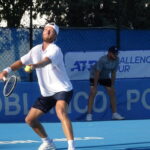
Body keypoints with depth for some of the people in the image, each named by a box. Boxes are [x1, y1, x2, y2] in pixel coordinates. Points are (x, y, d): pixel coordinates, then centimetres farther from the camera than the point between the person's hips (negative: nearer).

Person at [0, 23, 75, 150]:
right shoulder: (36, 50, 6)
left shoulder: (55, 50, -16)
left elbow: (46, 61, -38)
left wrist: (35, 65, -58)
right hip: (46, 93, 8)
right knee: (30, 119, 8)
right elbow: (21, 62, 11)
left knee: (61, 112, -35)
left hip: (62, 89, -8)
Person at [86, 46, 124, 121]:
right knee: (92, 93, -18)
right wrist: (95, 86, -28)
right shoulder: (103, 60, -31)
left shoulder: (116, 60, -14)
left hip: (106, 77, 6)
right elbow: (97, 73, -28)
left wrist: (112, 85, -4)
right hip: (95, 76, -6)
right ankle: (89, 115, -18)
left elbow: (113, 73, -4)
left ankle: (115, 113, 11)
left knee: (112, 92, 2)